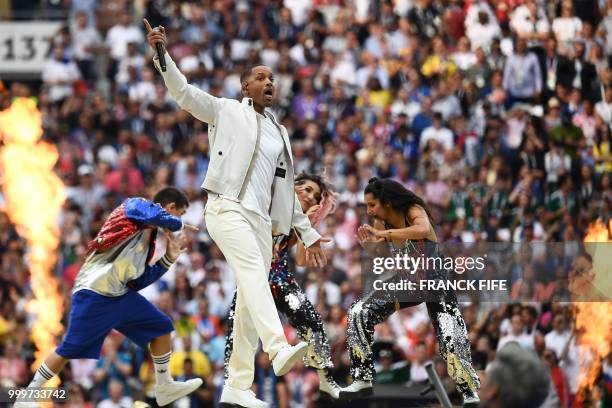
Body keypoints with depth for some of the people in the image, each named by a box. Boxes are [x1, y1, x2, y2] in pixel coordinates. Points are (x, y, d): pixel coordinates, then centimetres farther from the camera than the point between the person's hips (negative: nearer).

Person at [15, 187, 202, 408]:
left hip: (120, 294, 9)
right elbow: (160, 217, -24)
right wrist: (181, 225, -3)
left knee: (161, 326, 13)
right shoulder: (136, 205, 0)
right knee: (71, 349, -10)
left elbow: (137, 281, 19)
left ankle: (164, 387, 22)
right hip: (94, 293, -9)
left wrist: (169, 258, 14)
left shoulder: (148, 238, 21)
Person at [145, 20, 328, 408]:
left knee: (250, 301, 1)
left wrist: (308, 234, 22)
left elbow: (287, 190, 27)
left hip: (262, 220, 7)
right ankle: (280, 350, -47)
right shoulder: (227, 112, 9)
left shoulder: (280, 134, 25)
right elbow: (185, 92, -2)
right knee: (254, 273, -28)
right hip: (227, 208, -7)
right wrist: (162, 54, -17)